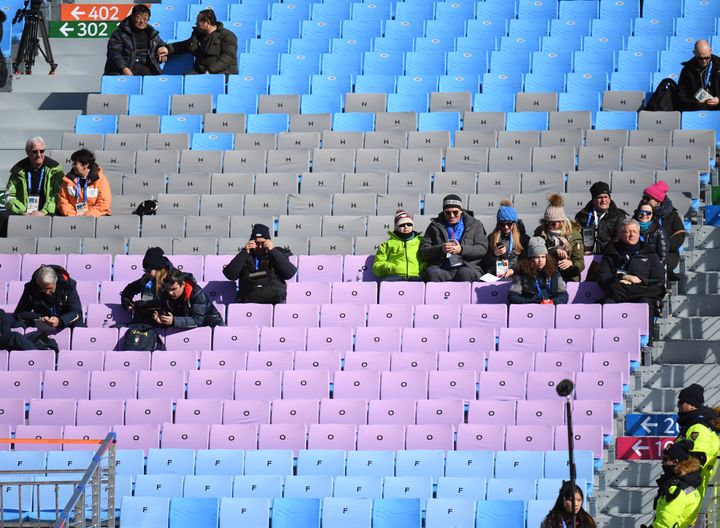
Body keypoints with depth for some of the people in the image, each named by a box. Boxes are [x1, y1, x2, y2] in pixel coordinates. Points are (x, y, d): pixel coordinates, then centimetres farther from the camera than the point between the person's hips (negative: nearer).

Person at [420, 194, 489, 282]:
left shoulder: (475, 224, 19)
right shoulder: (435, 226, 21)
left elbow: (483, 249, 5)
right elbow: (423, 251, 12)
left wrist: (461, 250, -11)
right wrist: (440, 249, -9)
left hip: (468, 267, -1)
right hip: (442, 269, 1)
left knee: (464, 273, -37)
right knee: (432, 273, -34)